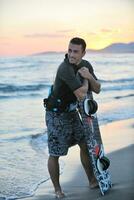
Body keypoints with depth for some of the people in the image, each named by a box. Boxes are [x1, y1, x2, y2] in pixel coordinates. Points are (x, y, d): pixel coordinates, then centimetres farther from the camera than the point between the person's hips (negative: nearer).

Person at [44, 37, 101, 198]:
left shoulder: (86, 65, -2)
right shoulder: (65, 68, -29)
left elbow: (97, 90, -1)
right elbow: (81, 95, -31)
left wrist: (89, 76, -19)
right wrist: (84, 81, -12)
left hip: (71, 112, 8)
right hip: (56, 115, -8)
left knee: (85, 145, 12)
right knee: (55, 154, 2)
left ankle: (92, 181, 26)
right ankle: (57, 189, 17)